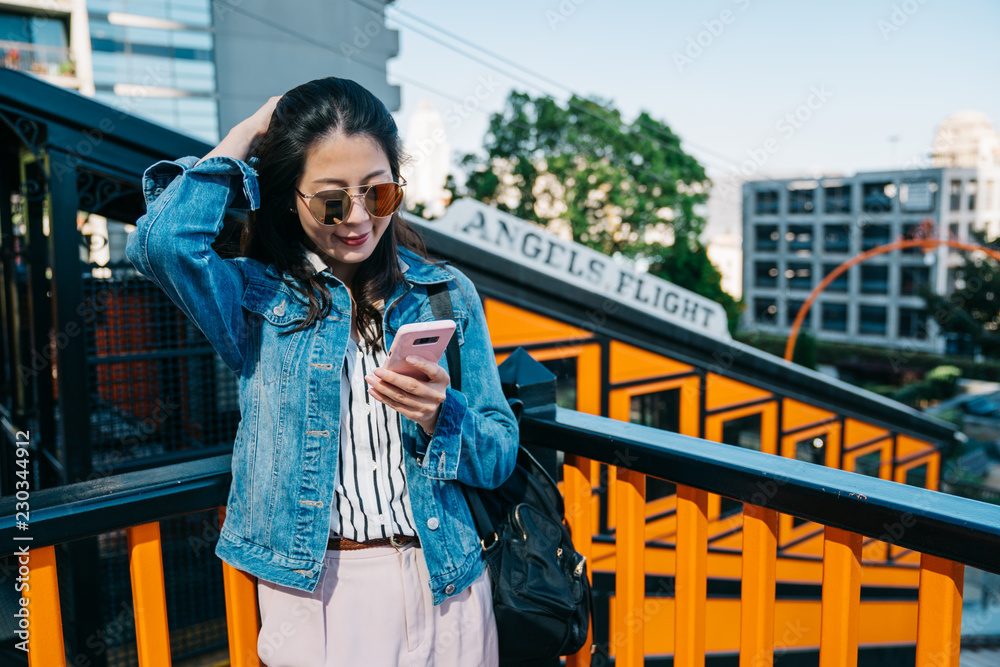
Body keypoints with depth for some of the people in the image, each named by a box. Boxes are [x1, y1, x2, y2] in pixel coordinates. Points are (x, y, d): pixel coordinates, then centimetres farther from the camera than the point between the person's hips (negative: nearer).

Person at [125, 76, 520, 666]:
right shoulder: (259, 297, -3)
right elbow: (163, 241, -26)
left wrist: (439, 416, -21)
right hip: (313, 588, -1)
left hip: (444, 580, 2)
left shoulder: (447, 292, 1)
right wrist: (247, 136, -10)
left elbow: (499, 458, 1)